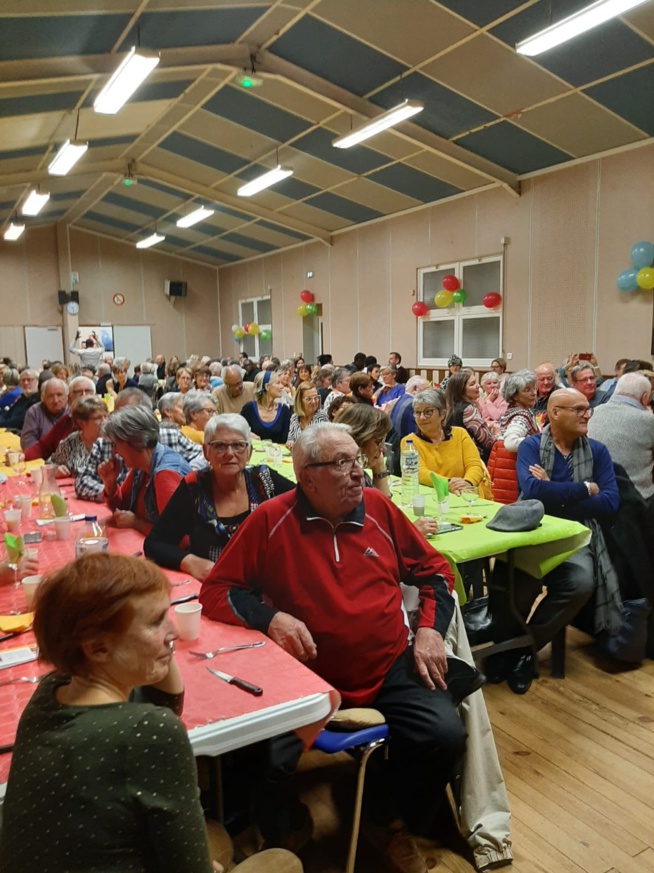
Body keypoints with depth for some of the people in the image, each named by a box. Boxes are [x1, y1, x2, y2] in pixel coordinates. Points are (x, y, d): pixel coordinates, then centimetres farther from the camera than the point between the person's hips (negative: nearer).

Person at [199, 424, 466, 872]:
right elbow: (216, 590, -4)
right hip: (306, 673, -2)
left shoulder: (378, 507, -1)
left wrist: (431, 629, 0)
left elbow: (434, 570, 13)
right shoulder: (271, 519, -10)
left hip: (391, 668, 3)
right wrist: (270, 617, -19)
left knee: (446, 735, -16)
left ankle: (389, 819, 19)